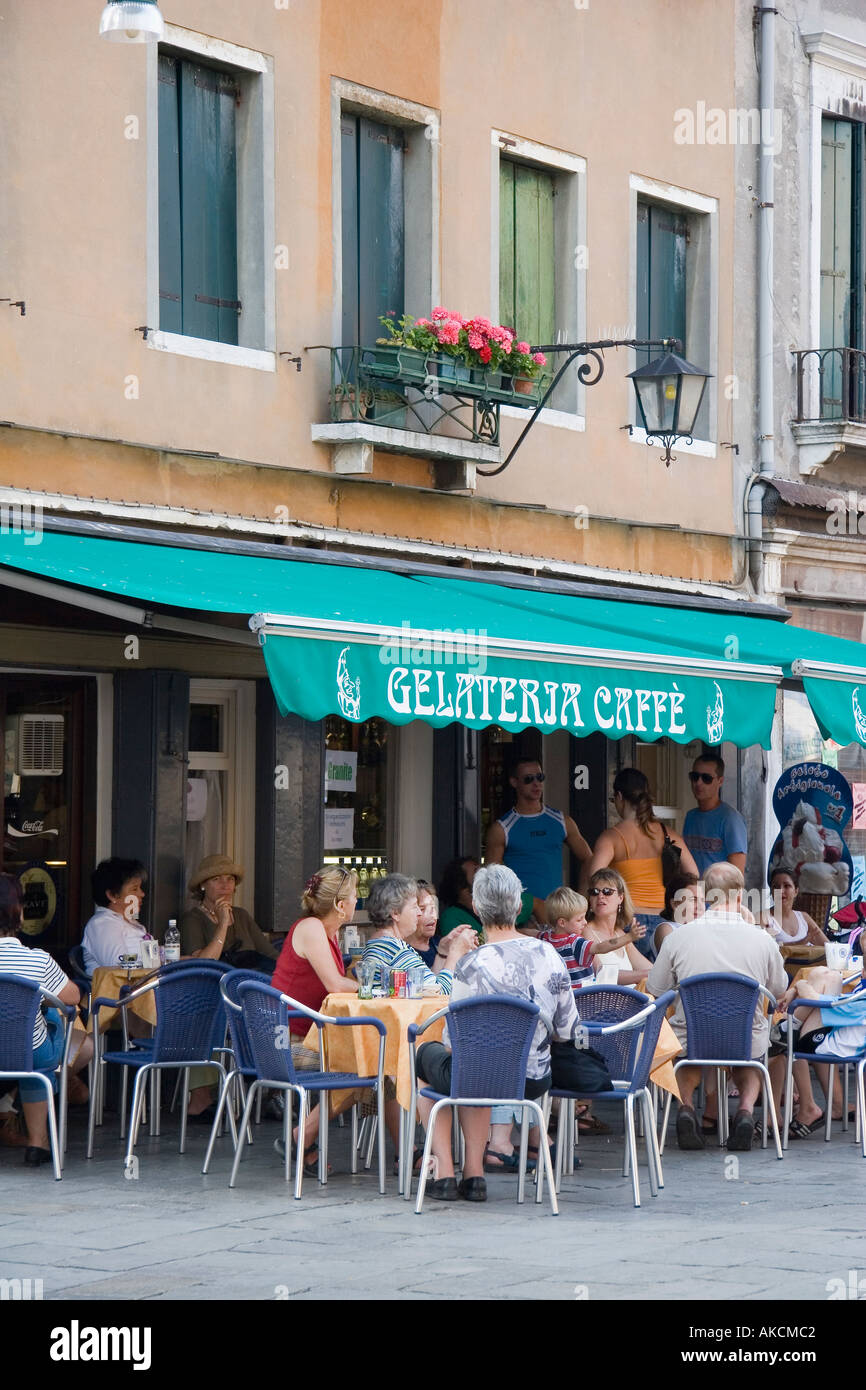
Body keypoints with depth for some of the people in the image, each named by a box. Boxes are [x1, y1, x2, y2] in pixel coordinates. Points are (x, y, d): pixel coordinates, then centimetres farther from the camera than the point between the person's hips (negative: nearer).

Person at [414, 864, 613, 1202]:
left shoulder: (471, 965, -20)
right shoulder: (549, 955, -6)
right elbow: (567, 1031, 1)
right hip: (536, 1081, 4)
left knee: (429, 1052, 29)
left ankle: (444, 1171, 23)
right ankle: (474, 1172, 28)